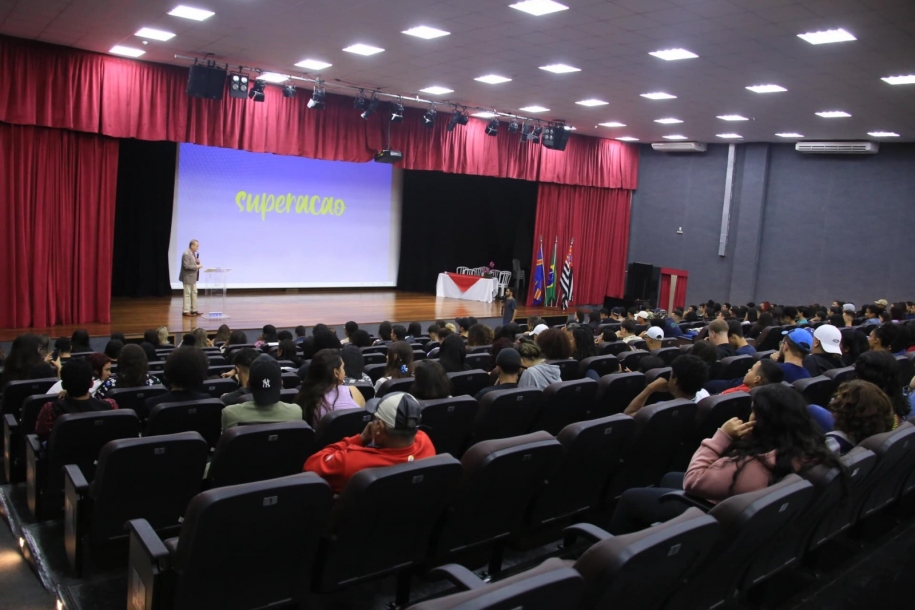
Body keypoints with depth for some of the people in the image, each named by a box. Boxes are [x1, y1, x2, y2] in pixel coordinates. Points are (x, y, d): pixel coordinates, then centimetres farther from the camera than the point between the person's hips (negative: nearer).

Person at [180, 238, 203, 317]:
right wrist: (197, 266, -21)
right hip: (187, 277, -10)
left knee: (194, 293, 13)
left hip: (193, 277, 10)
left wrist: (197, 262, -1)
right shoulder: (186, 254, -19)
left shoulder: (193, 253, 10)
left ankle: (194, 310, 19)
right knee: (187, 294, -4)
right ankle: (186, 311, 1)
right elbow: (186, 266, -25)